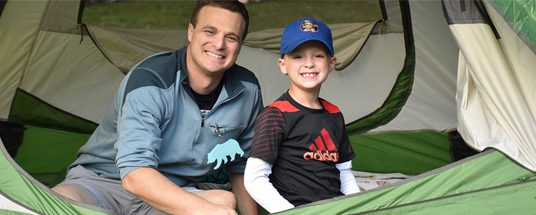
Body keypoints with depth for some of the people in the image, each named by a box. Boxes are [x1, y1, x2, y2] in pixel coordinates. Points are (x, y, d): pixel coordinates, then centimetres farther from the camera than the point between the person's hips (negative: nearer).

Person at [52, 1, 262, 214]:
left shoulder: (247, 91, -7)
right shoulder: (149, 81, -23)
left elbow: (241, 168, 8)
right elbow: (134, 174, -31)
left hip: (175, 194, 5)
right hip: (100, 181, -4)